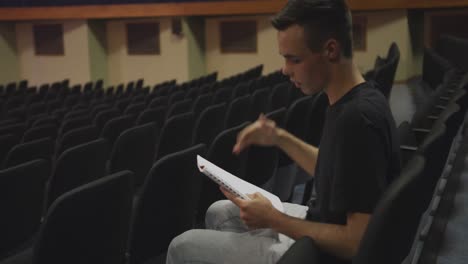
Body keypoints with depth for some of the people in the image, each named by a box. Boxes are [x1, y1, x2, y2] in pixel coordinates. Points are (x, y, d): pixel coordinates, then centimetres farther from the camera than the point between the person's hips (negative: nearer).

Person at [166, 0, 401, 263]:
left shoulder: (358, 119, -31)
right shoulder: (351, 103, 0)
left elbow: (359, 241, -29)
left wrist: (272, 219, -23)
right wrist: (281, 139, 6)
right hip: (318, 225, 9)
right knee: (219, 213, 22)